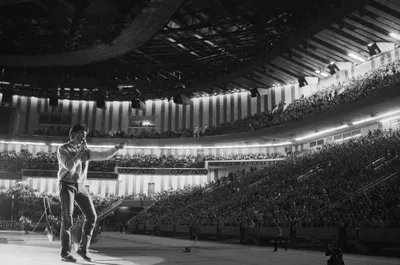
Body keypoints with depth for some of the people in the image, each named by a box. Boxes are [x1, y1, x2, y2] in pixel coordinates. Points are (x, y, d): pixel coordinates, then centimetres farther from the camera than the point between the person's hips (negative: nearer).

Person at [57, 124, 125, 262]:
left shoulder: (86, 151, 13)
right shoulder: (63, 149, -4)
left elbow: (103, 156, 4)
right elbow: (69, 166, -19)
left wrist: (116, 148, -10)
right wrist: (80, 151, -13)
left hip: (80, 187, 5)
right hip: (66, 185, -5)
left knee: (91, 216, -5)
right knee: (67, 219, -13)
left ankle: (83, 248, 5)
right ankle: (65, 253, -4)